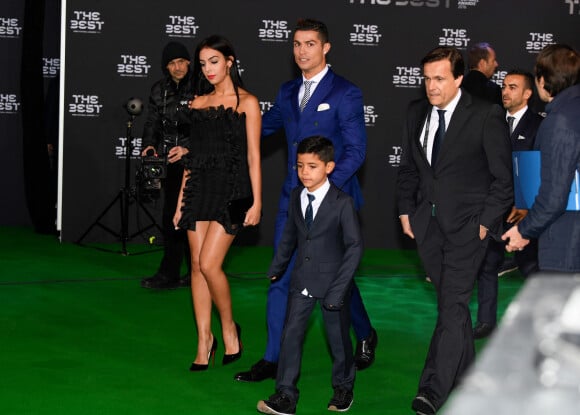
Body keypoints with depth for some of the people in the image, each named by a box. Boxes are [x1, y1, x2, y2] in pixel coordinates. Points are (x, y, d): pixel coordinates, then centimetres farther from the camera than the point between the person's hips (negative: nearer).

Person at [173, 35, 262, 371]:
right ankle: (204, 340, 13)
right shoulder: (198, 103, 13)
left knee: (209, 264, -13)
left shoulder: (246, 102, -1)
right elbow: (193, 155, 15)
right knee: (197, 266, 4)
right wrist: (181, 201, 14)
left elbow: (253, 155, -5)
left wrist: (256, 202, -9)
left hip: (231, 190, -5)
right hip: (200, 188, 5)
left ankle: (229, 328, 10)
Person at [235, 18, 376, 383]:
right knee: (282, 278, 2)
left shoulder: (345, 93, -7)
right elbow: (260, 128, 23)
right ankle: (273, 360, 7)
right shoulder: (288, 93, 11)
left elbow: (356, 151, -11)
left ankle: (366, 336, 32)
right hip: (293, 199, 5)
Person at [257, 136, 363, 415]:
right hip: (302, 280, 4)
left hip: (332, 280, -4)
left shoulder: (342, 203, -14)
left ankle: (343, 387, 31)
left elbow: (354, 246, -12)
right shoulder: (296, 197, 1)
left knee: (338, 337, 8)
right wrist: (276, 269, 18)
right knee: (291, 334, -2)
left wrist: (338, 288, -16)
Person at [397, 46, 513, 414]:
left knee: (452, 305, -12)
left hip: (467, 225, -5)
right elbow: (408, 167, 18)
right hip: (427, 224, 6)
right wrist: (406, 211, 11)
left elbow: (503, 177, -7)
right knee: (451, 303, 13)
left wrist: (486, 222, -10)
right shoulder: (417, 113, 8)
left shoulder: (487, 116, -9)